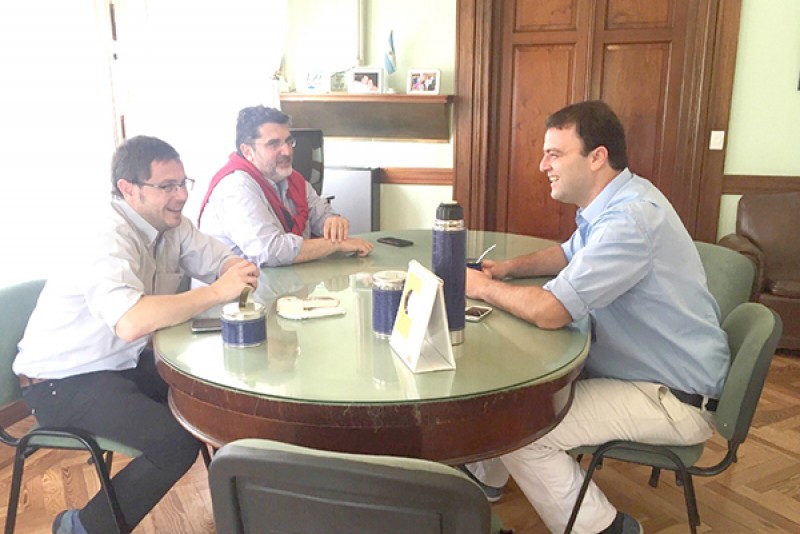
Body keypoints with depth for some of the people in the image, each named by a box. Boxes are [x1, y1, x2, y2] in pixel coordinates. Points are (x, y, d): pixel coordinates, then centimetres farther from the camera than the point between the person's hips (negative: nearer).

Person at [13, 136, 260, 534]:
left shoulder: (171, 224, -3)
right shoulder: (107, 240, -29)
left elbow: (222, 260, 3)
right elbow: (131, 322, -44)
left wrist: (238, 272, -21)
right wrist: (217, 292, -38)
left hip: (128, 362, 8)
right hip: (63, 380, -8)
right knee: (178, 440, -22)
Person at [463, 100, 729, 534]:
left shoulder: (631, 219, -28)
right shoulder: (615, 202, 6)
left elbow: (548, 311, -32)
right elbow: (569, 253, 24)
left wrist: (483, 287, -13)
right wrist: (509, 267, 5)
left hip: (674, 399, -10)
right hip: (637, 367, 10)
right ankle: (483, 476, 30)